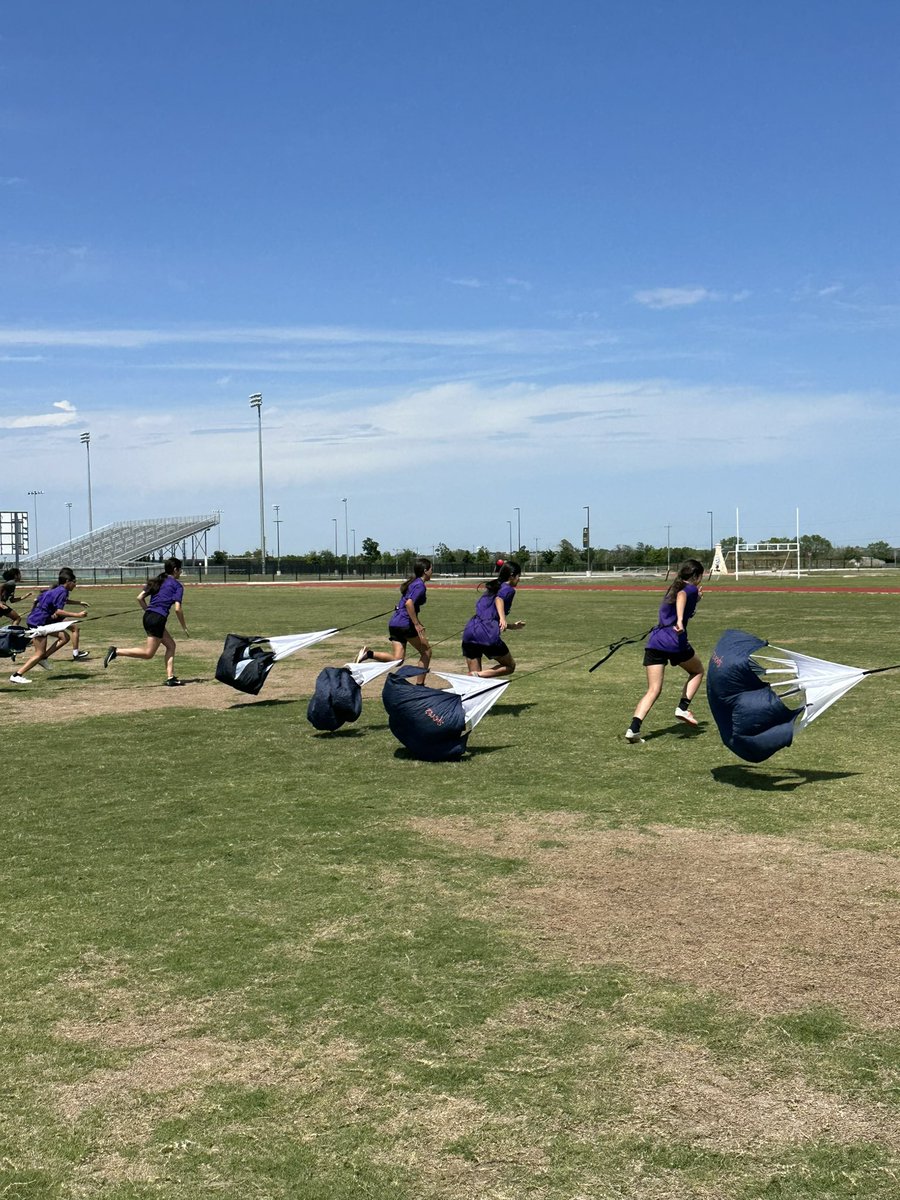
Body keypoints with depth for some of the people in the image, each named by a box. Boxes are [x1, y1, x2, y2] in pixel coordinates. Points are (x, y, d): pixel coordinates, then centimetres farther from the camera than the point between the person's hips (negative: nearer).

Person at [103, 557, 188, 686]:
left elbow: (140, 598, 11)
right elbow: (177, 608, -9)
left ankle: (170, 678, 13)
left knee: (171, 645, 17)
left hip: (148, 616, 9)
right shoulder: (177, 585, -2)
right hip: (158, 618, -9)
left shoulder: (157, 581, 18)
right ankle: (116, 651, -13)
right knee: (148, 653, -3)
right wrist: (184, 627, 2)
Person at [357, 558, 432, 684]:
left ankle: (368, 654, -15)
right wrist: (417, 624, -23)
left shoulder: (413, 582, 20)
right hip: (405, 623, -8)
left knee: (397, 659, 2)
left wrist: (417, 623, 31)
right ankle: (419, 684, 8)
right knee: (426, 652, 9)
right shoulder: (420, 585, -9)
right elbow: (409, 603, -24)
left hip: (394, 623, 8)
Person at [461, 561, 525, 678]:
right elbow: (499, 599, -18)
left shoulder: (491, 588, 29)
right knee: (510, 666, 11)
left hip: (470, 630, 7)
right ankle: (478, 675, -11)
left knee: (473, 675, 13)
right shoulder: (508, 589, 6)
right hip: (488, 635, -7)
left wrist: (512, 625, 46)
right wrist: (502, 618, -34)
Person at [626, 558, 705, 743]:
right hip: (675, 642, -6)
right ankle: (683, 708, 7)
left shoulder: (673, 589, 27)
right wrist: (680, 620, -36)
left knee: (653, 690, 2)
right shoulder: (690, 589, 4)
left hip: (654, 642, 6)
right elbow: (681, 596, -21)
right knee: (697, 671, 23)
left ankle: (634, 728, -16)